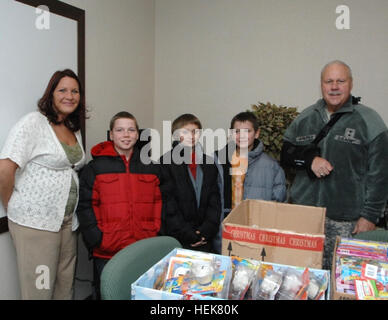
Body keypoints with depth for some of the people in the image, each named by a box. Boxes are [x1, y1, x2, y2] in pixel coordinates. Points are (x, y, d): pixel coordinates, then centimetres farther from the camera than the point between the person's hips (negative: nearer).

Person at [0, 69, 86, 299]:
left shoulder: (75, 130, 13)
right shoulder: (33, 123, -10)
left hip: (67, 221, 7)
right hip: (35, 223, -6)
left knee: (66, 287, 13)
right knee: (39, 290, 1)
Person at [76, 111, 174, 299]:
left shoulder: (152, 167, 9)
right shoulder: (95, 167, 1)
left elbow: (161, 202, 10)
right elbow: (85, 207, -2)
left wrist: (157, 233, 0)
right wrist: (96, 240, -11)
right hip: (107, 252, -2)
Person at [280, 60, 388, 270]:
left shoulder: (369, 121, -2)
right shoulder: (304, 118, 9)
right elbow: (286, 154, 13)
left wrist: (370, 216, -8)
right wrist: (310, 160, -8)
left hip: (345, 221, -3)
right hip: (302, 212, 3)